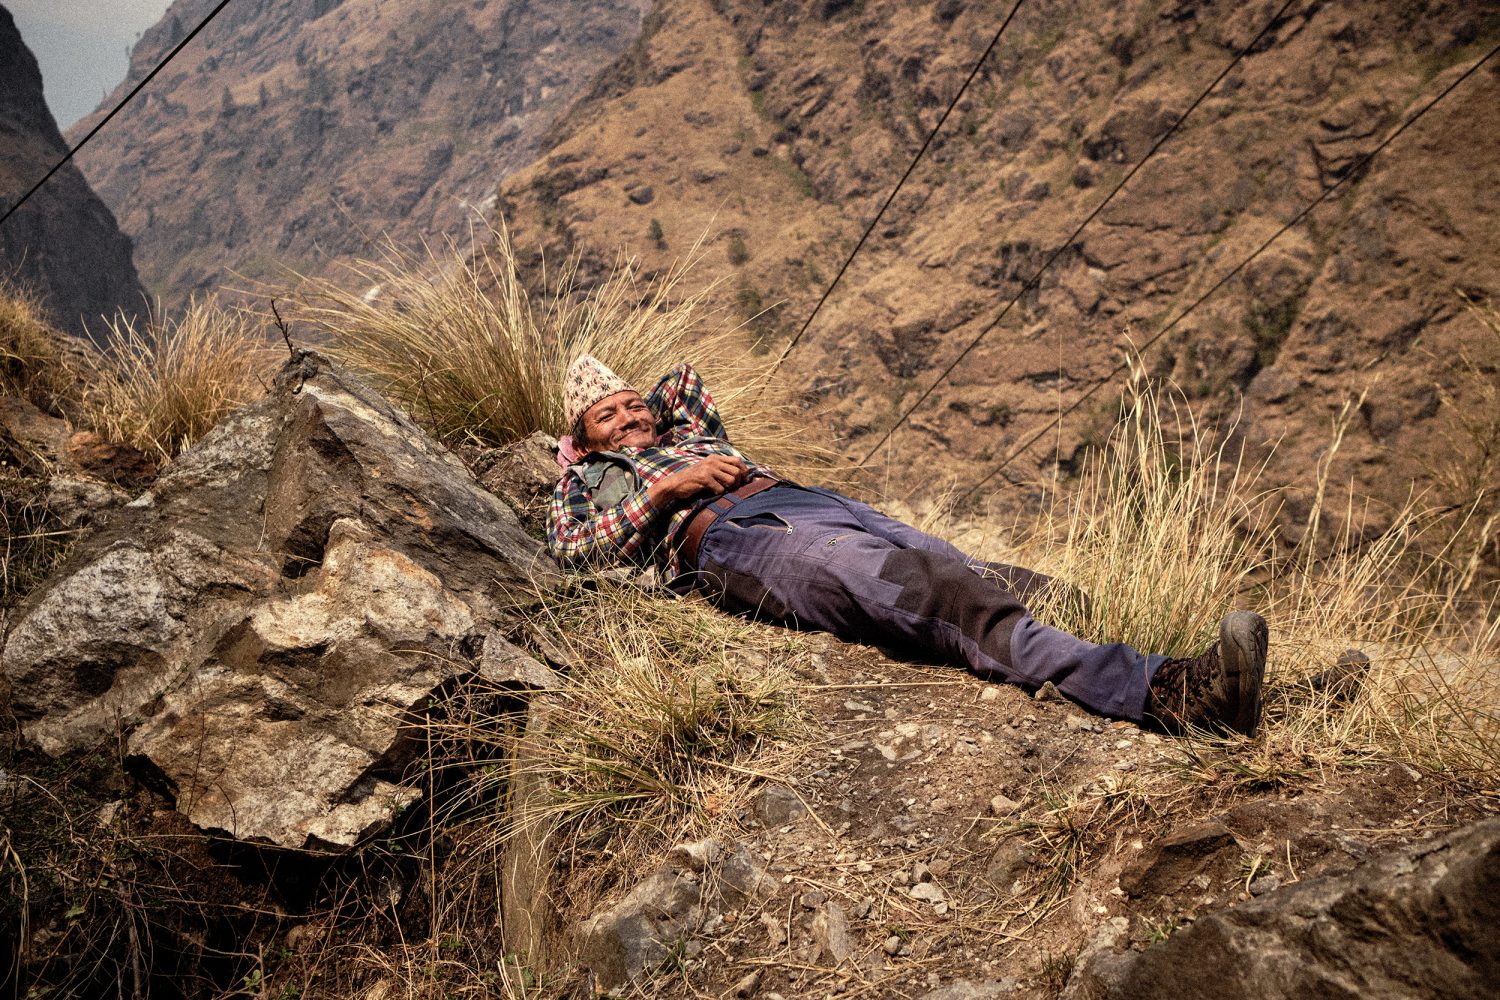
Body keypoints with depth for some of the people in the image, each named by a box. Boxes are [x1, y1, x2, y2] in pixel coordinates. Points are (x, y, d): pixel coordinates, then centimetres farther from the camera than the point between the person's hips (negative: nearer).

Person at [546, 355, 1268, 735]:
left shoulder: (689, 436, 41)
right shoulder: (591, 479, 25)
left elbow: (686, 377, 59)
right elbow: (574, 550, 4)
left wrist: (642, 416, 47)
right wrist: (669, 487, 0)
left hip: (810, 500, 8)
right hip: (729, 538, -8)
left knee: (968, 576, -19)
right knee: (926, 590, -33)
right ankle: (1158, 690, -50)